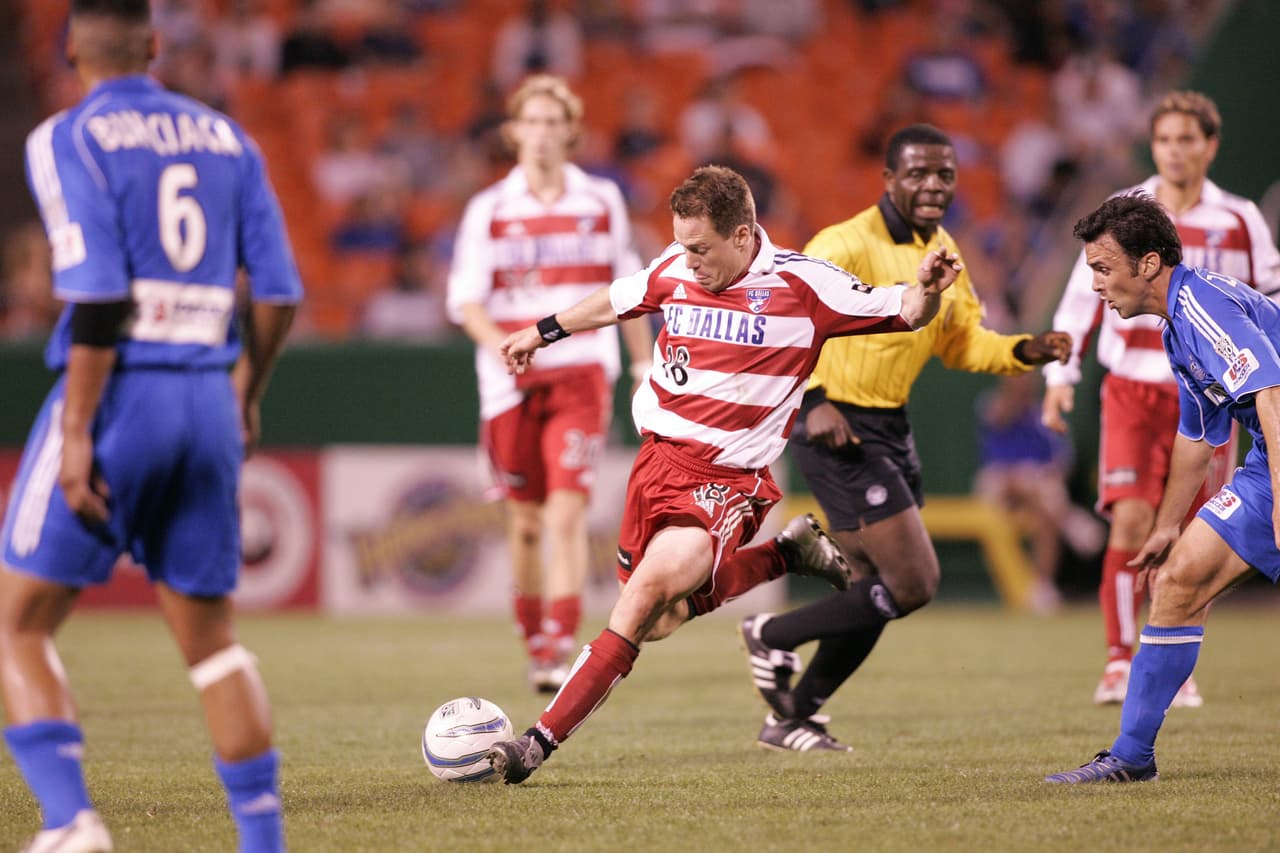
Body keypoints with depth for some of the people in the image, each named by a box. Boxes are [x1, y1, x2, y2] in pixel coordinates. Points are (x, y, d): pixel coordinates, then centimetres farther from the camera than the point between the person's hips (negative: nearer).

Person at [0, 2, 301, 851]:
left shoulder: (69, 141, -4)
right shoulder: (225, 138, 12)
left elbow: (98, 296, -15)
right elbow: (280, 293, 9)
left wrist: (76, 432, -15)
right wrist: (246, 393, 25)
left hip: (117, 393, -5)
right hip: (208, 399, 5)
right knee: (210, 633, 15)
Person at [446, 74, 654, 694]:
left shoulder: (601, 201, 7)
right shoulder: (489, 209, 3)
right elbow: (465, 299, -4)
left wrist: (645, 366, 15)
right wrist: (499, 343, -23)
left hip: (582, 371, -1)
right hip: (512, 382, 1)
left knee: (567, 511, -15)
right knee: (525, 520, 7)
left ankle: (560, 649, -19)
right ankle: (534, 644, 23)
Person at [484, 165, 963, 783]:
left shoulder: (800, 284, -9)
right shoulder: (674, 271, 3)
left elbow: (902, 313, -2)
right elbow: (617, 302, 25)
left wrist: (927, 291, -25)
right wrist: (544, 332, 37)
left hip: (728, 474, -6)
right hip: (658, 453, 6)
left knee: (650, 588, -25)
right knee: (658, 621, 6)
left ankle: (542, 741, -23)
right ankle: (785, 556, 26)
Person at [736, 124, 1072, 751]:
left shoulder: (943, 251, 10)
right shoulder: (849, 244, -17)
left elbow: (960, 342, 20)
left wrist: (1026, 352, 3)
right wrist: (814, 399, -36)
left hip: (890, 428, 9)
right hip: (837, 429, -9)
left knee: (878, 590, 12)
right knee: (913, 584, -13)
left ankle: (793, 718, 24)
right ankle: (772, 635, 4)